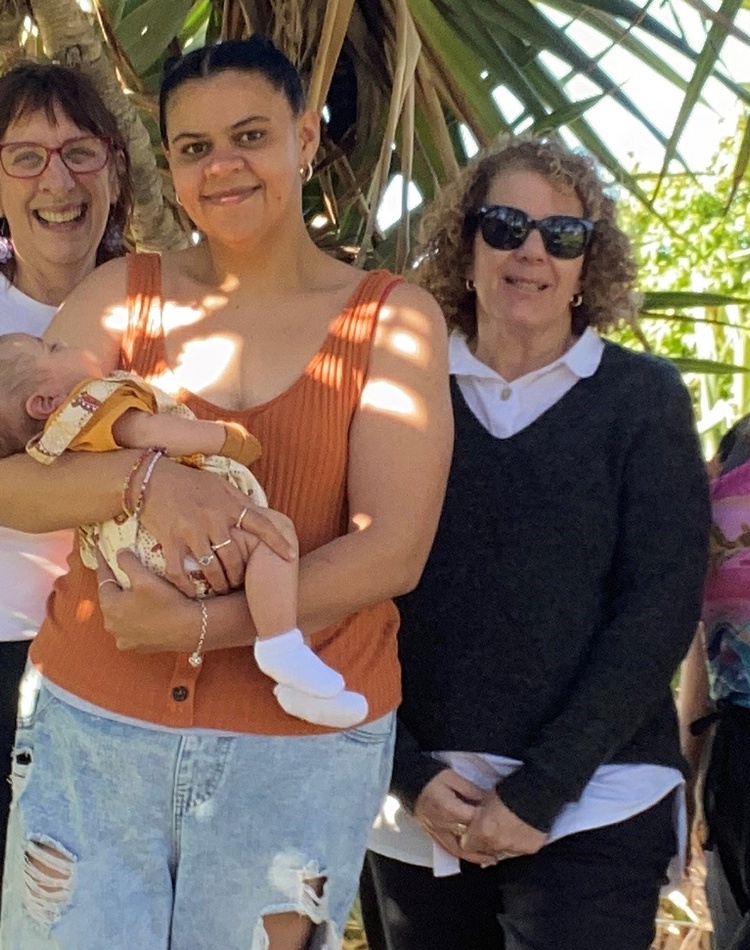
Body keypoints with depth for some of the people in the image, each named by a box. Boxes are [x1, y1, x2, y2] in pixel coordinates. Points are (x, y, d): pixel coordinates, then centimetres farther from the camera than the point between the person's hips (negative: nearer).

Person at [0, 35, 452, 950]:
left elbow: (393, 551, -9)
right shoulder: (120, 296, 4)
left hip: (302, 750, -1)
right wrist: (140, 477, -23)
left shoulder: (393, 319, -1)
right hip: (93, 728, 1)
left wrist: (199, 625, -18)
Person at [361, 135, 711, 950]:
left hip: (592, 810, -2)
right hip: (416, 814, 2)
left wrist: (539, 791, -12)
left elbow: (661, 606, -6)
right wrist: (411, 775, -7)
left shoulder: (643, 397, 0)